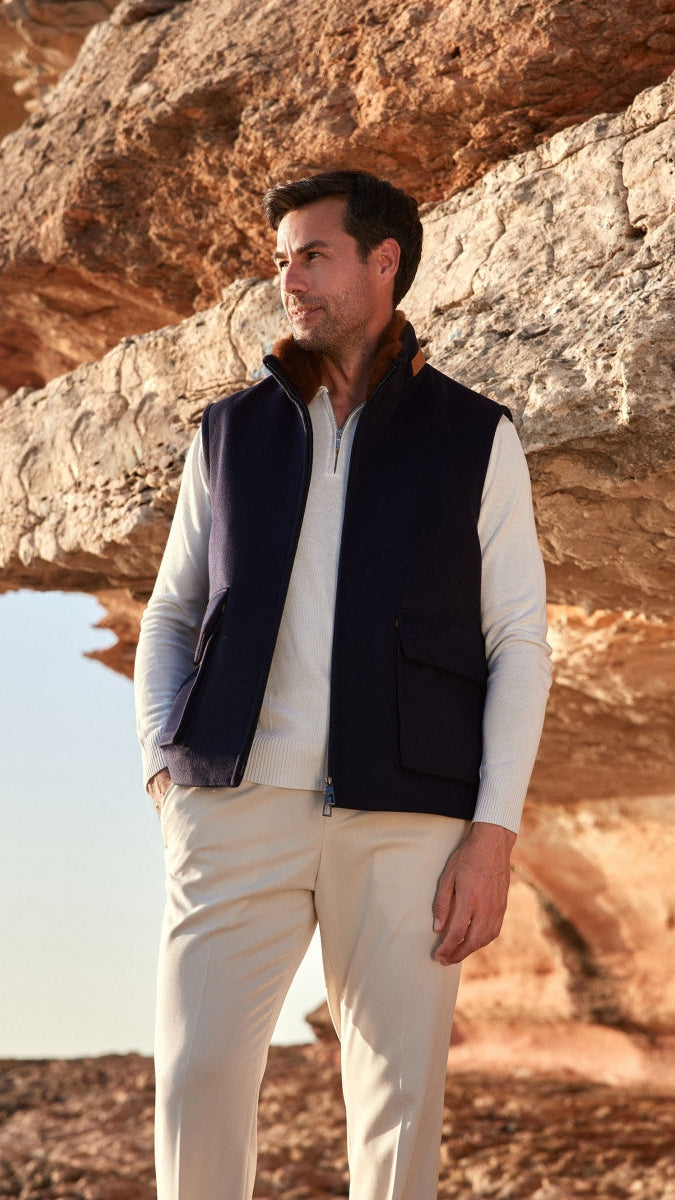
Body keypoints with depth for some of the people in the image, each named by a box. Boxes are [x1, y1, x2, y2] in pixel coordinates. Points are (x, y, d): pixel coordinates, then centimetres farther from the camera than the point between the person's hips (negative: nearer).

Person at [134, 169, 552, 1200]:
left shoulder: (475, 439, 9)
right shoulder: (231, 434, 17)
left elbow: (518, 643, 4)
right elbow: (172, 613, 20)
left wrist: (494, 833, -7)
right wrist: (163, 763, 3)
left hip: (405, 815, -1)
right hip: (238, 803, 2)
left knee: (400, 1095, 0)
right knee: (196, 1076, -8)